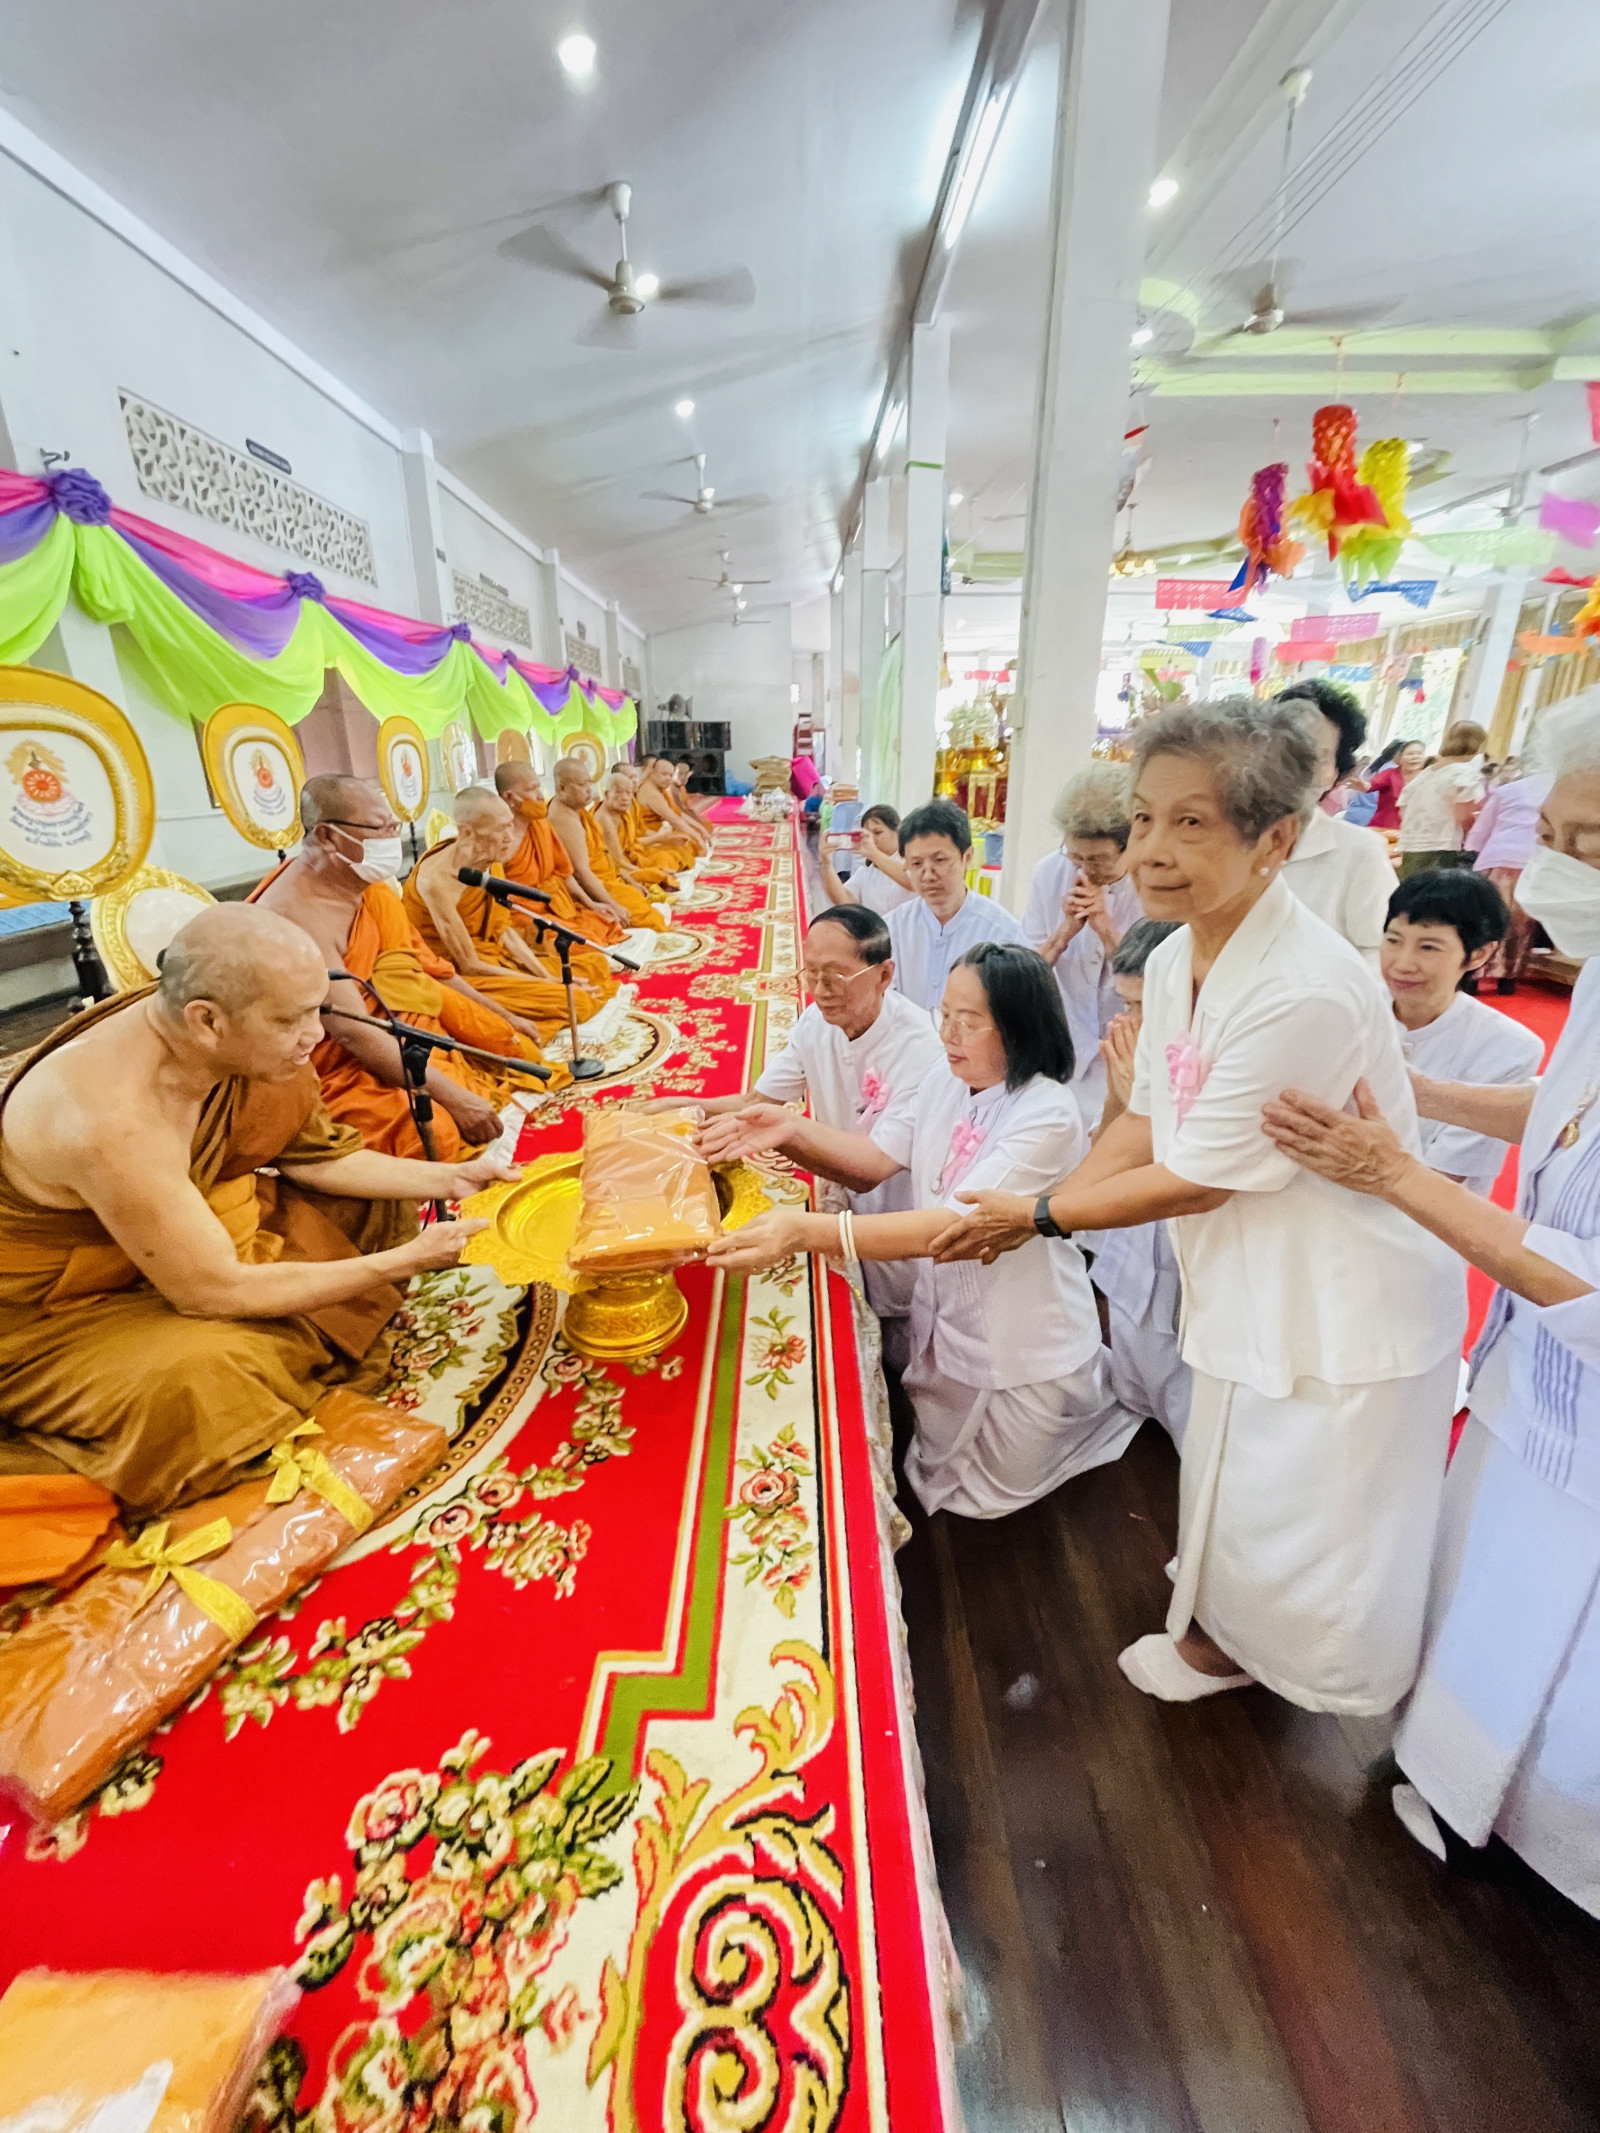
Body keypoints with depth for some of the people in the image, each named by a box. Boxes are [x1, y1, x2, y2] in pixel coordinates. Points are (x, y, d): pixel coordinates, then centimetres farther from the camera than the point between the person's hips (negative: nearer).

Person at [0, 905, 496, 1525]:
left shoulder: (233, 1039, -18)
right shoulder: (112, 1122, -38)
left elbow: (308, 1152, -2)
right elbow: (214, 1291, -29)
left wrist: (445, 1179, -11)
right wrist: (404, 1260, -28)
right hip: (51, 1315, -6)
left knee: (372, 1204, -1)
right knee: (199, 1383, -33)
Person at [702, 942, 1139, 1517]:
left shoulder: (1049, 1116, -30)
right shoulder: (945, 1081, -8)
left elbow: (957, 1225, -38)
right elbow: (875, 1158, -6)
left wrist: (808, 1231, -47)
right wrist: (790, 1131, -23)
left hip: (1026, 1344, -6)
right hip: (945, 1320, 6)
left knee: (990, 1496, 20)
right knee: (938, 1473, 27)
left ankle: (1095, 1391, 36)